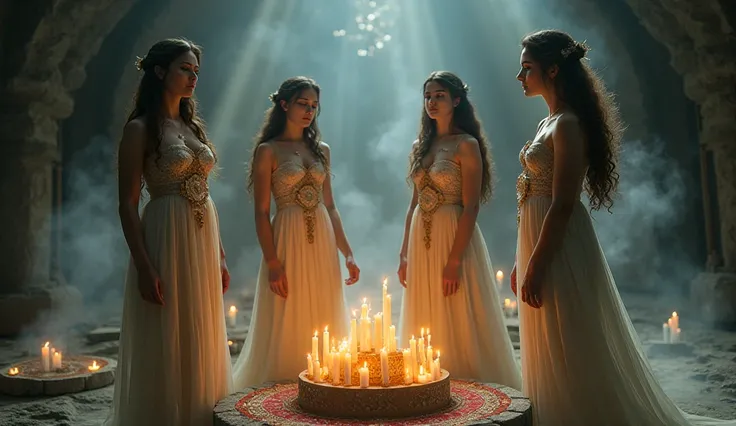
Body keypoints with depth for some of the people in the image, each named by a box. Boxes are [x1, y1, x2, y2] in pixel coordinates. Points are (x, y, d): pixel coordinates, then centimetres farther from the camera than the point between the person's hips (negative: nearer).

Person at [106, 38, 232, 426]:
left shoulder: (194, 126, 14)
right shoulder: (140, 129, -5)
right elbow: (127, 205, -10)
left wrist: (219, 256, 13)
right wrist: (144, 268, -18)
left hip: (204, 240, 7)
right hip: (167, 239, -7)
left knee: (202, 344, 13)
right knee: (166, 346, 1)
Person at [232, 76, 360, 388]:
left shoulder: (321, 150, 12)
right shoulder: (268, 150, -2)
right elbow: (261, 212, -7)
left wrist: (347, 253, 8)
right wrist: (273, 264, -15)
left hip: (323, 245, 5)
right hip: (289, 241, -5)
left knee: (324, 324, 10)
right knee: (288, 326, 2)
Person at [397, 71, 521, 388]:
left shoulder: (466, 144, -6)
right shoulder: (420, 146, 14)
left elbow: (470, 208, -13)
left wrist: (454, 261, -19)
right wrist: (404, 254, 10)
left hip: (454, 238, -6)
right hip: (421, 242, 7)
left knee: (458, 326, 0)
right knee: (425, 326, 12)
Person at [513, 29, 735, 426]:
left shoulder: (567, 124, -14)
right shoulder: (550, 122, 14)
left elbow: (563, 205, -20)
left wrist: (536, 267, -20)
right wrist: (523, 259, 16)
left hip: (559, 250, -9)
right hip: (540, 241, 9)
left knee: (569, 355, 3)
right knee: (554, 355, 18)